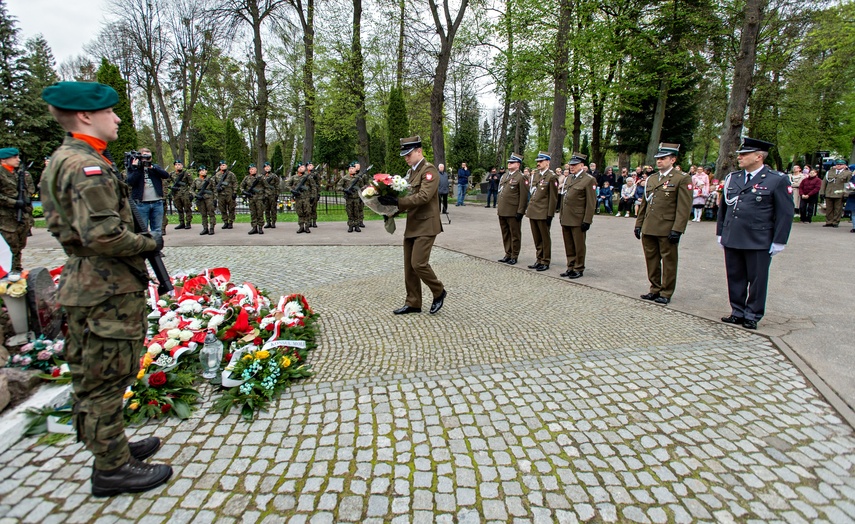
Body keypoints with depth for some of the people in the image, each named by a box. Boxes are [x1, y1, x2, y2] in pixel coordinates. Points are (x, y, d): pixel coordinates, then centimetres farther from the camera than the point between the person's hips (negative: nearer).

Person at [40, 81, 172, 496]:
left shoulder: (62, 161, 14)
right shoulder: (87, 166, -19)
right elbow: (103, 235, -29)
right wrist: (150, 243, -12)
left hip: (85, 286, 11)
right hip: (107, 291, -11)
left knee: (92, 377, 20)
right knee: (106, 378, 1)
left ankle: (113, 446, 36)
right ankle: (112, 467, 15)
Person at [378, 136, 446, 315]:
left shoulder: (429, 170, -12)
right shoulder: (411, 171, 16)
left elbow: (423, 197, -24)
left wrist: (397, 202, -29)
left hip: (426, 225, -9)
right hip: (412, 225, 9)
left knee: (419, 264, -12)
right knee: (409, 266, 8)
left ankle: (439, 292, 12)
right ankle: (413, 303, 18)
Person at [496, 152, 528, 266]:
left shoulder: (521, 178, -8)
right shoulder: (504, 176, 16)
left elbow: (524, 197, -12)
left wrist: (520, 212, -16)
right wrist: (498, 208, 17)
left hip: (513, 212, -7)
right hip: (502, 212, 7)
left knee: (515, 235, 4)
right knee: (505, 234, 14)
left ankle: (514, 256, 12)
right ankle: (508, 254, 25)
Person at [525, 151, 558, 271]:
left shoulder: (551, 177, -9)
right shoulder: (535, 174, 12)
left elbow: (553, 198, -11)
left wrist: (550, 215, -13)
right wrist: (529, 208, 15)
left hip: (543, 213, -7)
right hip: (533, 212, 7)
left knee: (545, 238, 4)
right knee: (537, 238, 13)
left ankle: (545, 262, 13)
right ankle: (539, 260, 24)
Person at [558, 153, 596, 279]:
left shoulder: (589, 180, -8)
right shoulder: (569, 178, 13)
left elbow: (591, 202, -11)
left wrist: (587, 221, -15)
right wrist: (562, 215, 15)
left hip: (578, 220, -7)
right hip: (566, 219, 7)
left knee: (579, 246, 5)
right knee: (568, 246, 13)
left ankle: (579, 269, 16)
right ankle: (571, 267, 24)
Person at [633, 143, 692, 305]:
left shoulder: (682, 179, -5)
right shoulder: (651, 179, 15)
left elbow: (684, 207, -11)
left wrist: (677, 229, -17)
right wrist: (639, 224, 13)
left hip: (667, 229, -6)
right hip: (649, 229, 6)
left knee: (668, 262, 5)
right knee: (651, 260, 12)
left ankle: (666, 293, 15)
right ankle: (655, 289, 25)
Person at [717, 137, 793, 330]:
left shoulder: (778, 180, -4)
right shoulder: (732, 178, 10)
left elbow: (785, 214, -5)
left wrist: (778, 242, -8)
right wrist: (720, 232, 14)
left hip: (759, 242, -4)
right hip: (731, 240, 5)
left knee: (757, 280, 6)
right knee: (735, 278, 11)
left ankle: (752, 315, 19)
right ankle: (738, 312, 23)